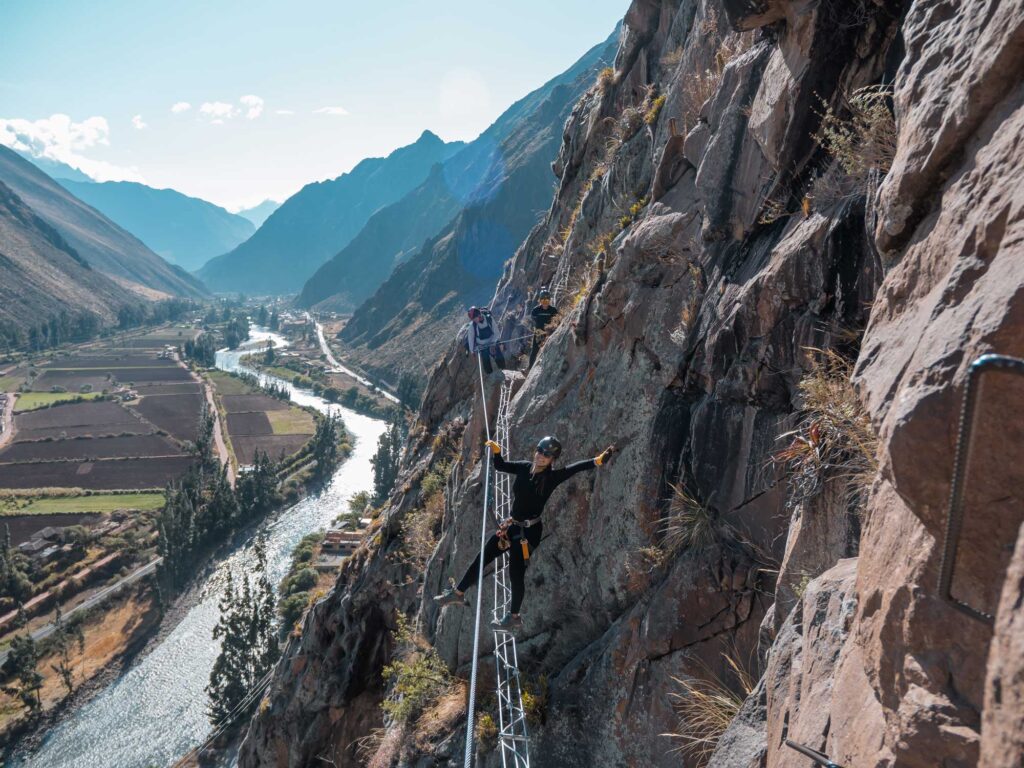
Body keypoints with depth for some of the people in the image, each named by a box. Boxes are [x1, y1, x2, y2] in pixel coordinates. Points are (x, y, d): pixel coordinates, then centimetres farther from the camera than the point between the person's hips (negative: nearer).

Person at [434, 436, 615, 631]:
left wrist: (598, 460, -35)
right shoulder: (524, 468, 0)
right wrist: (496, 450, -6)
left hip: (529, 531, -6)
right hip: (512, 526, 6)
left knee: (516, 573, 0)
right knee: (482, 558, 13)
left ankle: (514, 617, 20)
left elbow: (576, 467, -24)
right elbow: (500, 465, 10)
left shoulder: (553, 477, -14)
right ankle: (458, 593, 30)